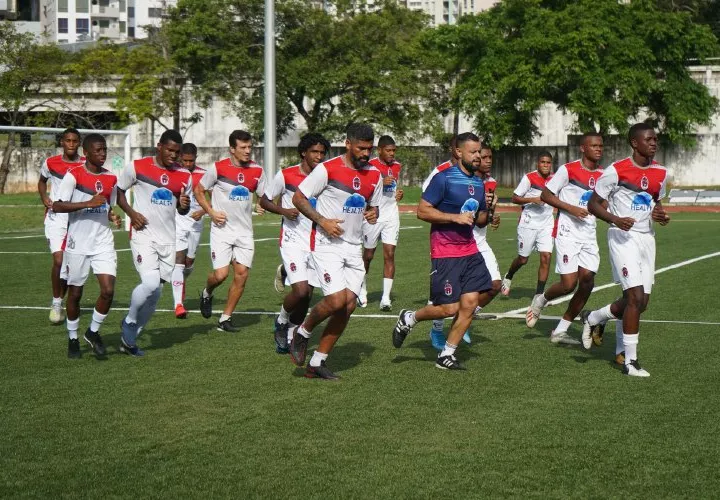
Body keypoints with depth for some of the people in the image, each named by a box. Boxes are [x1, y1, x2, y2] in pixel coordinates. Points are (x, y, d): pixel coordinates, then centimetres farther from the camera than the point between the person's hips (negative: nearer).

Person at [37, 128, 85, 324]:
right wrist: (44, 198, 1)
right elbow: (42, 181, 19)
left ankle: (59, 302, 23)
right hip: (56, 217, -1)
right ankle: (56, 303, 0)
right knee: (59, 260, -15)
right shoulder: (50, 163, 0)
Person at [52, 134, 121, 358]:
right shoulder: (74, 175, -9)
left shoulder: (111, 178, 7)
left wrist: (113, 217, -2)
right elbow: (57, 206, -17)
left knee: (108, 290, -10)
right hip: (78, 244, -4)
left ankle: (93, 332, 12)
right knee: (75, 293, 7)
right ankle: (72, 339, 24)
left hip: (103, 243, 4)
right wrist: (88, 204, -24)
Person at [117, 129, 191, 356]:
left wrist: (184, 205, -6)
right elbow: (118, 191, 6)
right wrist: (131, 213, -10)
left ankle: (129, 338, 21)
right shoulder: (137, 167, -5)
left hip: (168, 239, 5)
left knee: (155, 293, 6)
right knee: (150, 283, -22)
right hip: (143, 234, -5)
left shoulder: (184, 176, 6)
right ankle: (129, 322, 4)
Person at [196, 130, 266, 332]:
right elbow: (198, 191, 3)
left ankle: (225, 319, 10)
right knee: (221, 274, -12)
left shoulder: (257, 171, 3)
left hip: (245, 230, 4)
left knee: (242, 274, -3)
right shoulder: (218, 168, -8)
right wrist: (211, 212, -8)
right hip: (222, 228, -4)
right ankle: (207, 294, 24)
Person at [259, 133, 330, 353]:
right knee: (300, 290, -18)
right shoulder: (286, 175, -5)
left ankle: (289, 335, 23)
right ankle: (281, 321, 11)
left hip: (317, 243, 4)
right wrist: (284, 211, -14)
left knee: (306, 296, 4)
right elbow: (264, 201, 3)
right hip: (293, 241, -4)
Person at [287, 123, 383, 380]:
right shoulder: (328, 169, -10)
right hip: (326, 244, -6)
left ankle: (317, 362, 10)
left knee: (349, 304, -1)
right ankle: (302, 333, 10)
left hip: (353, 247, 6)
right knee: (336, 300, -19)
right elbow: (298, 198, -5)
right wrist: (322, 221, -16)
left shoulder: (375, 175, 9)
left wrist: (372, 213, 0)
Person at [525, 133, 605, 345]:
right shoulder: (568, 170, -8)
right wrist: (571, 208, -15)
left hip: (589, 236, 6)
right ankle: (541, 300, 20)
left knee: (587, 282, -3)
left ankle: (560, 330, 8)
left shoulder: (603, 175, 11)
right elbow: (545, 195, -5)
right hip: (568, 233, -6)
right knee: (569, 284, -13)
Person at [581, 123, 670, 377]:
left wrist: (661, 215, 2)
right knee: (636, 297, -14)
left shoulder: (660, 173, 8)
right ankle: (630, 361, -5)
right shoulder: (617, 170, -10)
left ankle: (591, 318, 31)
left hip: (646, 238, 7)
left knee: (640, 301, 6)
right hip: (623, 237, -7)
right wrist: (616, 220, -22)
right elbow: (593, 204, -6)